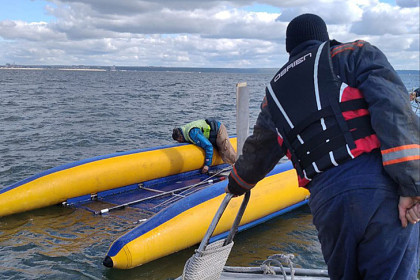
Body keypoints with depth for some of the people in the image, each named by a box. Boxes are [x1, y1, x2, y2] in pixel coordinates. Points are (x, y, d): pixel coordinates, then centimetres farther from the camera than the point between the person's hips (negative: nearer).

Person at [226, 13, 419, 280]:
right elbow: (392, 107, -6)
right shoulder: (356, 53, 12)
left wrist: (237, 184, 55)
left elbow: (258, 155, 34)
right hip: (381, 188, -3)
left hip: (326, 202, 4)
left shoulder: (276, 92, 24)